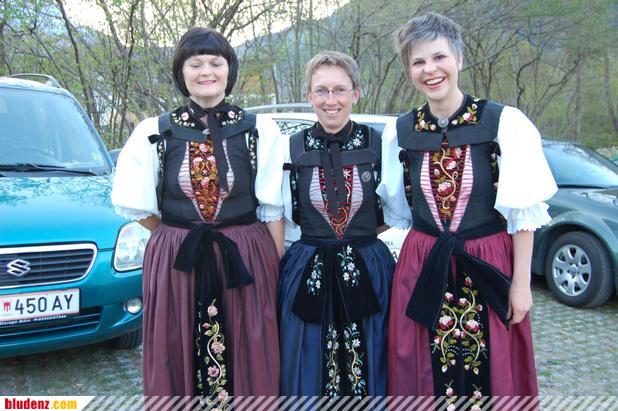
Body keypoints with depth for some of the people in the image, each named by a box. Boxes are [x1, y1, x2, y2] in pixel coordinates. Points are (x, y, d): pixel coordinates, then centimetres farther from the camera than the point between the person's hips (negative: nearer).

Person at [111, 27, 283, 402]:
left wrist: (277, 271, -3)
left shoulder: (261, 131, 0)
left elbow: (273, 211, 0)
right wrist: (180, 237, 8)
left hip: (246, 263, 0)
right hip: (175, 266, 1)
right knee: (177, 365, 12)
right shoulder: (153, 132, 2)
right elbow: (138, 207, 8)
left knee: (251, 368, 10)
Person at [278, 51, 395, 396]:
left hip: (368, 273, 0)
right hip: (309, 274, 1)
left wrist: (357, 236, -1)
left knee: (370, 370, 12)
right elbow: (286, 216, 7)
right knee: (309, 372, 11)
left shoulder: (378, 143, -1)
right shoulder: (291, 147, 0)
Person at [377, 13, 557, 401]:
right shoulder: (399, 132, 3)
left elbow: (523, 211, -7)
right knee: (423, 377, 14)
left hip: (489, 270, -3)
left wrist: (521, 282, -7)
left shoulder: (506, 122, -9)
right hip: (421, 270, 3)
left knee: (493, 376, 10)